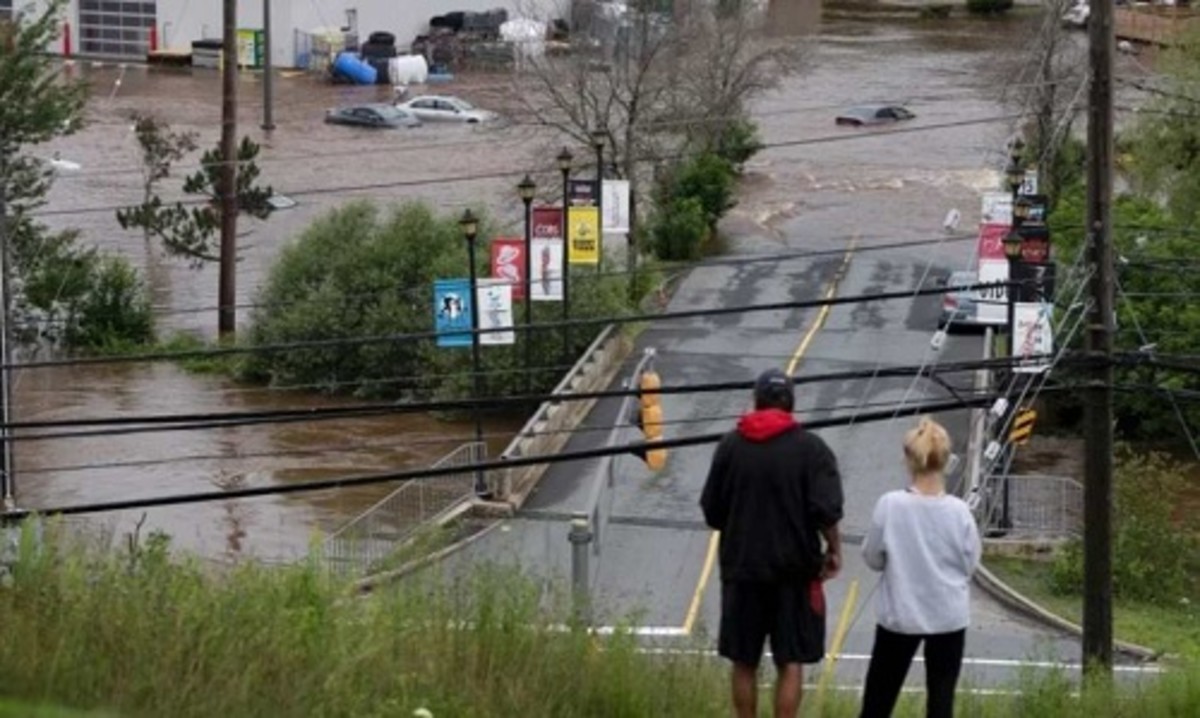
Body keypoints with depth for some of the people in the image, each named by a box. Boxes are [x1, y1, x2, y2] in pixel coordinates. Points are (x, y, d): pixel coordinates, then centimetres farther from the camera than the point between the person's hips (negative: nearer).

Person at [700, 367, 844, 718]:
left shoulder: (730, 445, 0)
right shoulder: (810, 448, -7)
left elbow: (712, 510, 4)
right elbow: (826, 510, -16)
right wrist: (834, 549, 0)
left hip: (741, 567, 2)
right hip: (794, 570, -2)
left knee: (744, 662, 11)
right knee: (790, 663, 4)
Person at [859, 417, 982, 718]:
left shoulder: (890, 505, -13)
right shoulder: (958, 511, -11)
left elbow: (872, 558, -4)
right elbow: (970, 563, -2)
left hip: (899, 613, 0)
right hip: (948, 614, 0)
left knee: (880, 691, 13)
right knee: (941, 694, 6)